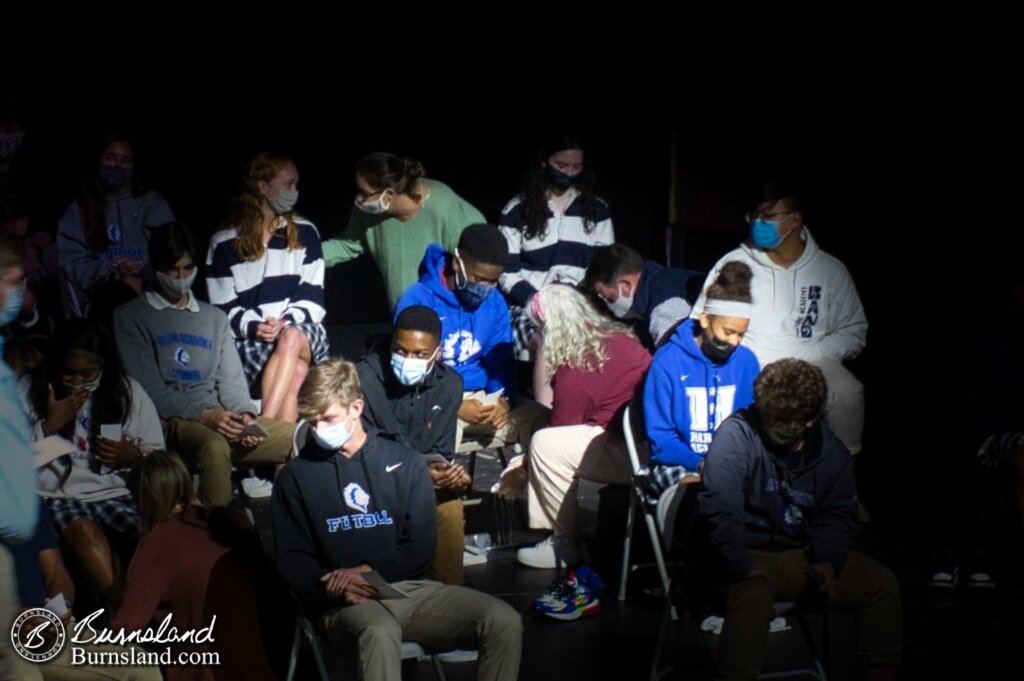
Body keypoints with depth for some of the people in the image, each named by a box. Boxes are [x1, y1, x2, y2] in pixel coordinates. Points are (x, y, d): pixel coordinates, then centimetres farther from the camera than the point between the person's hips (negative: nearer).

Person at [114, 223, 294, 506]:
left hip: (222, 419, 5)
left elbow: (231, 378, 16)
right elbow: (148, 388, -3)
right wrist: (204, 414, -15)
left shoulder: (215, 317, 25)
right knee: (214, 446, -40)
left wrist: (245, 414, -7)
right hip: (172, 421, -5)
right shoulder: (131, 316, 8)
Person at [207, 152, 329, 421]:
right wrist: (252, 327, -15)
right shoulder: (224, 243, 8)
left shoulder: (305, 233, 13)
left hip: (304, 334, 1)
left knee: (291, 339, -37)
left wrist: (286, 323, -14)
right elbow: (223, 309, 6)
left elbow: (312, 297, 5)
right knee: (295, 371, -34)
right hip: (249, 342, -1)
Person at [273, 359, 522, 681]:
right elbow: (292, 559, 3)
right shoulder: (296, 476, 8)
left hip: (408, 588, 3)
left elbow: (420, 548, 6)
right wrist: (335, 588, -17)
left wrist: (368, 571, -13)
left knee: (504, 621, -20)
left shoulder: (405, 463, 11)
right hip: (343, 603, -3)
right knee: (380, 633, -41)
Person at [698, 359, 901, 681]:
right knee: (752, 598, -37)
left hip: (804, 556, 5)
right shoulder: (736, 435, -15)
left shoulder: (831, 452, 2)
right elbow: (719, 510, -22)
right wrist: (740, 570, -28)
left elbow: (837, 515, 12)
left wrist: (828, 562, -6)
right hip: (750, 555, -5)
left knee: (882, 583, -7)